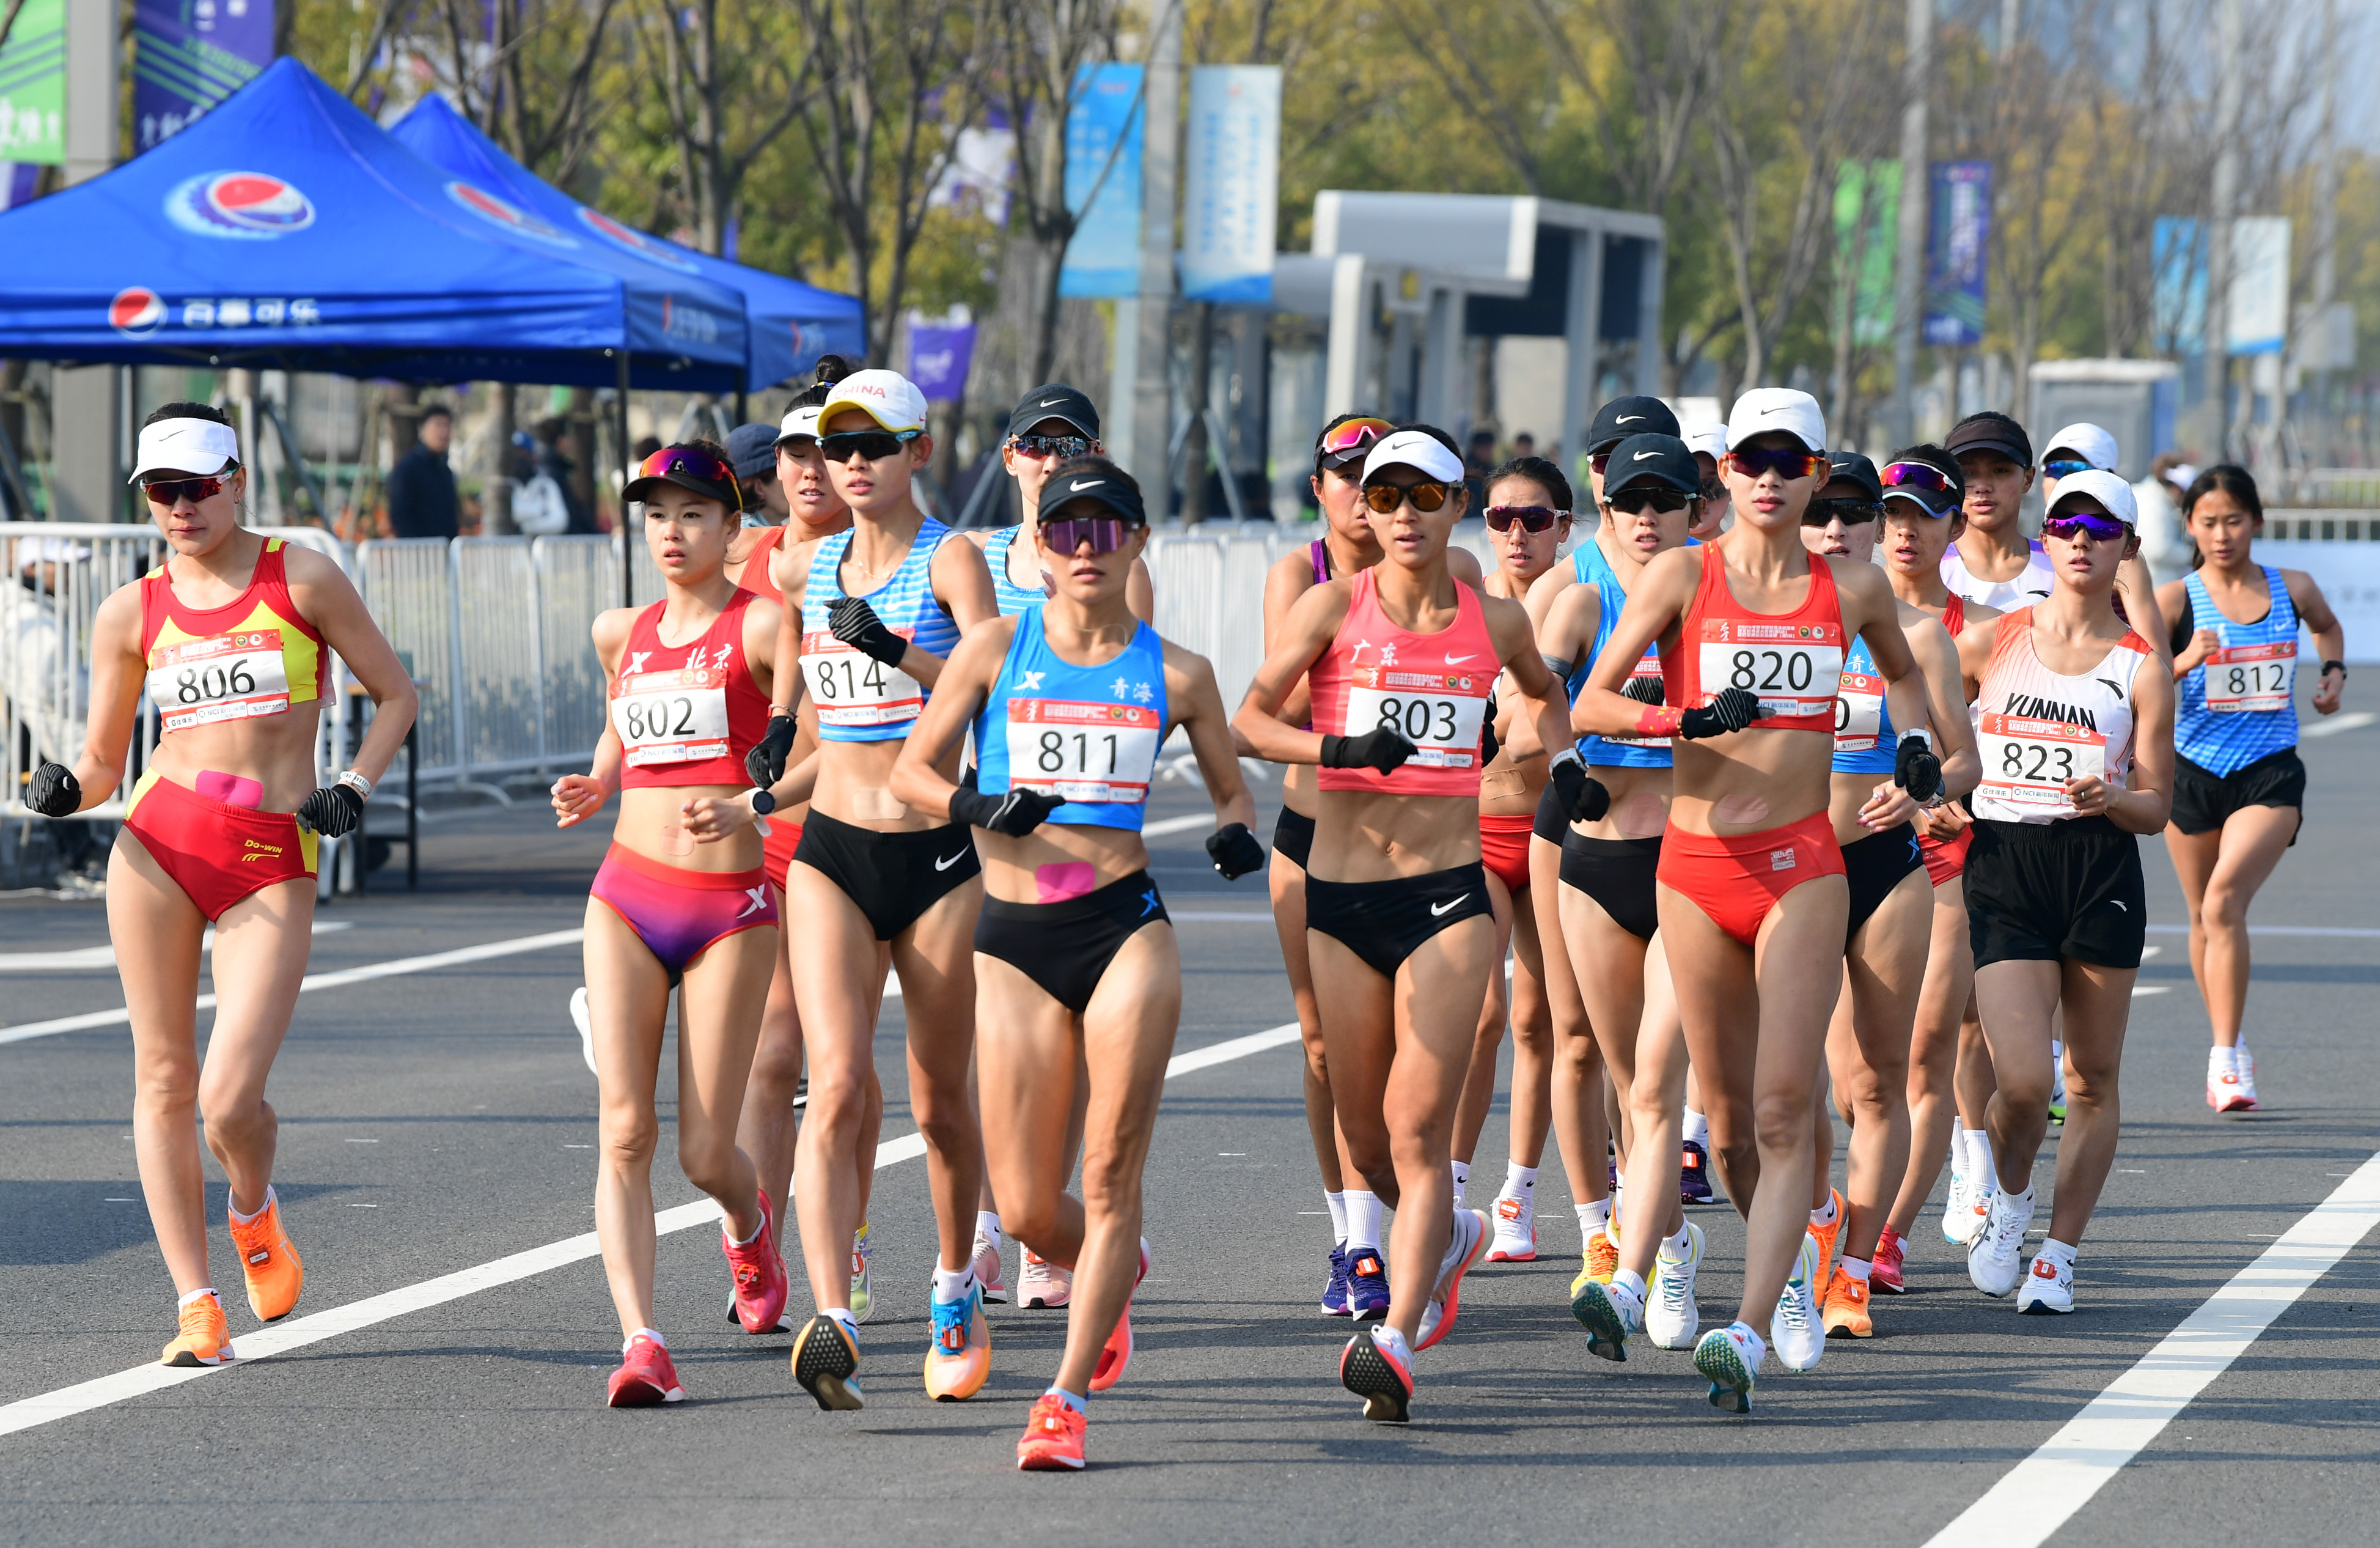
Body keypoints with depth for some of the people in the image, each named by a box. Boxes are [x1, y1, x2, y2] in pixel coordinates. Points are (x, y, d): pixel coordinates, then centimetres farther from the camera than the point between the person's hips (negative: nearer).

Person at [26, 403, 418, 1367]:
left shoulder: (302, 581, 3)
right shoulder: (131, 615, 9)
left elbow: (395, 695, 11)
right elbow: (102, 763, 13)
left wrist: (355, 786, -5)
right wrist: (62, 789, -9)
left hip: (273, 864, -2)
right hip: (159, 845, 2)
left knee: (230, 1102, -12)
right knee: (163, 1081, 1)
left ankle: (253, 1212, 22)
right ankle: (196, 1306, 9)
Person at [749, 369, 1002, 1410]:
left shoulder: (950, 562, -6)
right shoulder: (810, 569, 8)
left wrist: (897, 652, -33)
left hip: (940, 854, -3)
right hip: (833, 852, 3)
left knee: (940, 1100, 10)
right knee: (835, 1087, -15)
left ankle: (956, 1295, 34)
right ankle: (831, 1324, -27)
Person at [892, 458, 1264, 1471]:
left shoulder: (1175, 675, 5)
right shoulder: (997, 647, 4)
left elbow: (1230, 788, 16)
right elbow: (909, 771, 6)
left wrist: (1236, 835, -7)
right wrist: (979, 806, -14)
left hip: (1124, 929, -1)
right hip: (1013, 938, 1)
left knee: (1109, 1180, -7)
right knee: (1027, 1210, 1)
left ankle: (1067, 1397, 1)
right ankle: (1110, 1274, 35)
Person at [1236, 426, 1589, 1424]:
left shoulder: (1494, 622, 7)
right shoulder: (1334, 607, 1)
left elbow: (1542, 690, 29)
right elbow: (1249, 720, -8)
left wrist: (1561, 758, 11)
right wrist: (1335, 748, -24)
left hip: (1451, 893, -1)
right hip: (1342, 894, 1)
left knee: (1418, 1127, -14)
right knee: (1365, 1139, 11)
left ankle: (1394, 1341, -19)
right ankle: (1446, 1238, 43)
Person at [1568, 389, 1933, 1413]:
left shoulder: (1852, 588, 6)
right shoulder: (1682, 577, 0)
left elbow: (1902, 670, 28)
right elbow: (1588, 706, -2)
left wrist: (1915, 741, 9)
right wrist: (1690, 717, -18)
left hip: (1802, 866, -1)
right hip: (1695, 864, 1)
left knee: (1784, 1107, -14)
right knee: (1730, 1116, 11)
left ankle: (1746, 1334, -21)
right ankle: (1789, 1264, 38)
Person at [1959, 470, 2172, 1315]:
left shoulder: (2140, 667, 3)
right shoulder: (1996, 638, 5)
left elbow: (2156, 807, 4)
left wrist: (2110, 798, -17)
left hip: (2102, 873, 1)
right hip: (2004, 870, -1)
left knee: (2091, 1080, 6)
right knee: (2023, 1081, -12)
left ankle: (2060, 1254, 20)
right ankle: (2008, 1201, 18)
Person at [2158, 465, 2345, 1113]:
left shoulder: (2293, 590, 2)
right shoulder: (2176, 601, -5)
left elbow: (2328, 627, 27)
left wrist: (2333, 671, 8)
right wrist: (2185, 662, -28)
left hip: (2270, 773, -1)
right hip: (2193, 769, 1)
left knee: (2224, 901, -21)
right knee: (2205, 917, 12)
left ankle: (2227, 1057, -18)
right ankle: (2229, 1048, 31)